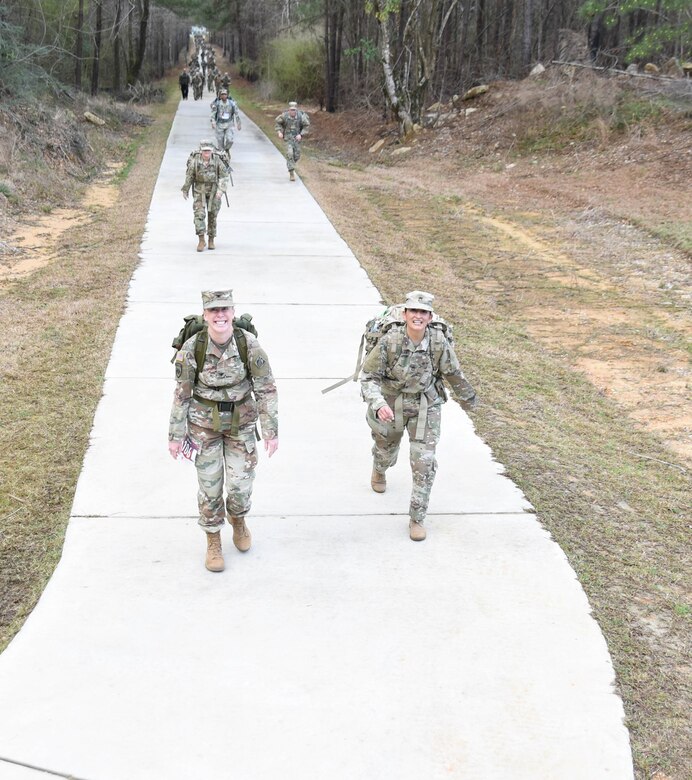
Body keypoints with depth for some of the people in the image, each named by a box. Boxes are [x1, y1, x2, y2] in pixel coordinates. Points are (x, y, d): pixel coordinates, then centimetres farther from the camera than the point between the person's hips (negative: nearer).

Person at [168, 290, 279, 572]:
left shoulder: (249, 343, -18)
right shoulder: (191, 348, -17)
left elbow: (266, 389, -10)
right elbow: (181, 394, -6)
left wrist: (272, 431, -11)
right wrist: (175, 436, -3)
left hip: (241, 422, 1)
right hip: (204, 422, 0)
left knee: (241, 484, 4)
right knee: (210, 485, 5)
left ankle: (238, 519, 39)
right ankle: (213, 543, 28)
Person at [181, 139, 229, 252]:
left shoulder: (217, 161, -19)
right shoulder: (195, 161, -18)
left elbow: (224, 177, -16)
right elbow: (189, 176, -5)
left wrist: (221, 190, -30)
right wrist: (185, 190, 5)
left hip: (214, 191, 0)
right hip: (199, 191, 0)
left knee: (212, 215, 7)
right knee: (199, 214, -13)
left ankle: (211, 241, 21)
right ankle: (201, 241, -9)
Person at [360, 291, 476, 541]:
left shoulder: (439, 342, -20)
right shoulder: (389, 341, -26)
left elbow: (453, 374, -3)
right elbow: (368, 377, -23)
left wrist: (467, 398, 12)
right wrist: (378, 404, -40)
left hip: (426, 406, 0)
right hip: (390, 405, 0)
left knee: (424, 462, -9)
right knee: (386, 450, 25)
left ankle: (417, 518, 7)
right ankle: (378, 472, 64)